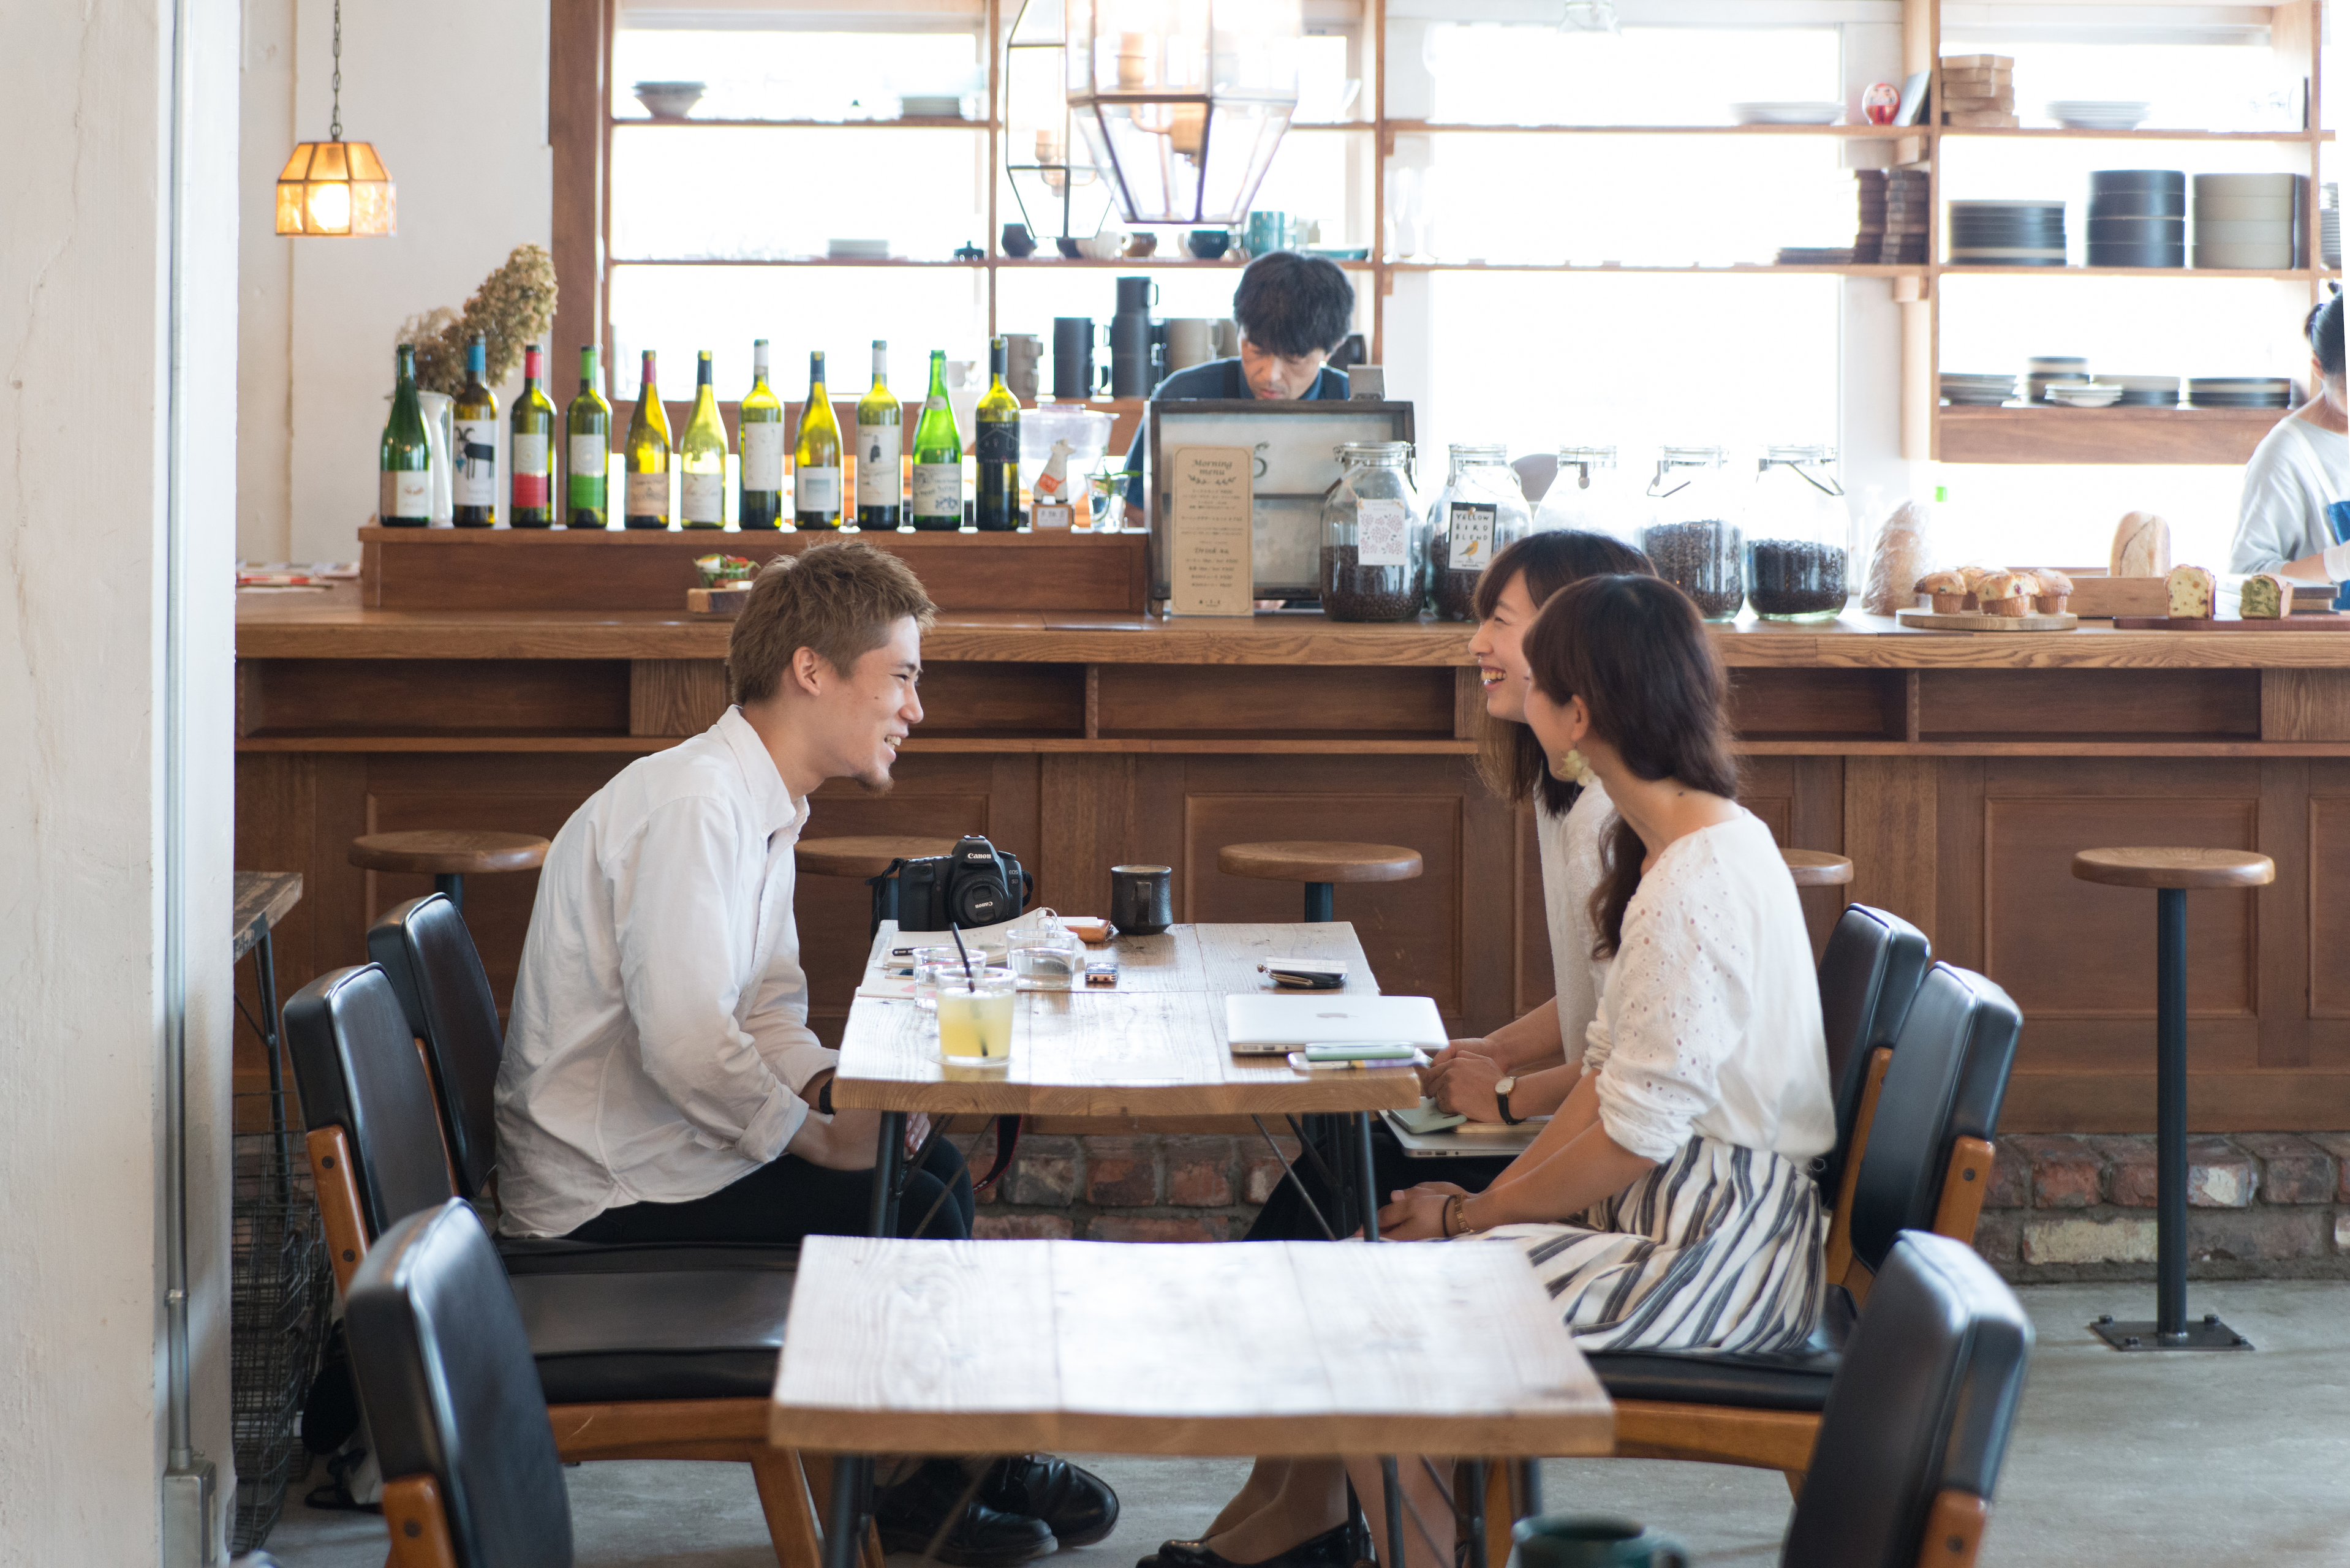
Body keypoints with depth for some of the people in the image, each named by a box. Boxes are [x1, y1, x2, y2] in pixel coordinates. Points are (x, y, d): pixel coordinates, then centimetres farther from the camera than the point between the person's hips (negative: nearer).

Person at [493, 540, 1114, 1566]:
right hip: (604, 1194, -11)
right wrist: (822, 1134, -18)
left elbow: (768, 1011, 15)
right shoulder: (690, 805, -22)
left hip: (655, 1149, 11)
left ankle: (961, 1463, 20)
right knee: (909, 1212, -14)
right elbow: (685, 1041, -29)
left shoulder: (760, 807, 12)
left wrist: (843, 1087, -4)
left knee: (934, 1165, 11)